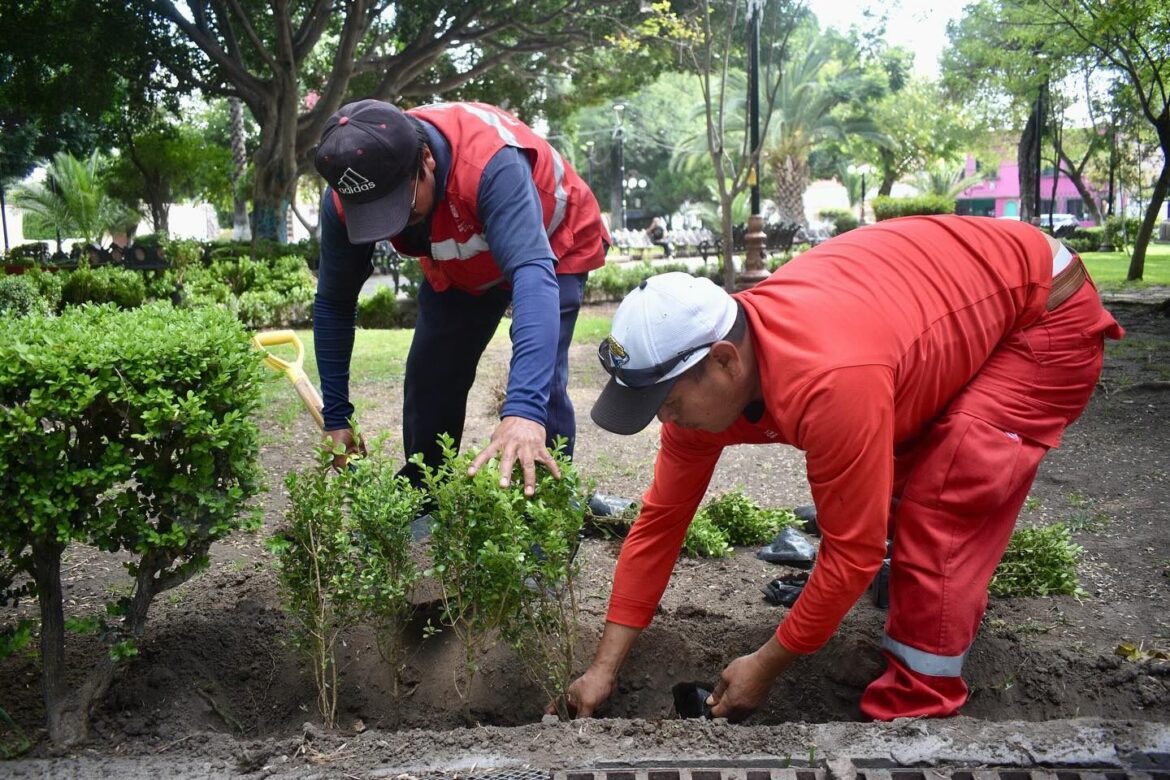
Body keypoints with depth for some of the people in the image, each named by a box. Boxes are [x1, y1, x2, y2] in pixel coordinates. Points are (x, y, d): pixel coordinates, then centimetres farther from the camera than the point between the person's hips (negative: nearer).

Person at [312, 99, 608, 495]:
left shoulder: (490, 161, -44)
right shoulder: (346, 198, -26)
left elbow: (533, 274, -54)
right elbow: (333, 304, -14)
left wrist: (524, 410, -66)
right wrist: (336, 418, -16)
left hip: (552, 244, -4)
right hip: (461, 265, 5)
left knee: (540, 384, -20)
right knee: (427, 380, 1)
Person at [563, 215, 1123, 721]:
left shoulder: (828, 382, -42)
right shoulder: (703, 378, -16)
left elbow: (853, 550, -32)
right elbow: (660, 519, -9)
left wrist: (766, 666, -17)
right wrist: (604, 668, -7)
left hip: (1046, 307, -7)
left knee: (942, 504, -19)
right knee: (889, 491, 8)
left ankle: (918, 708, -5)